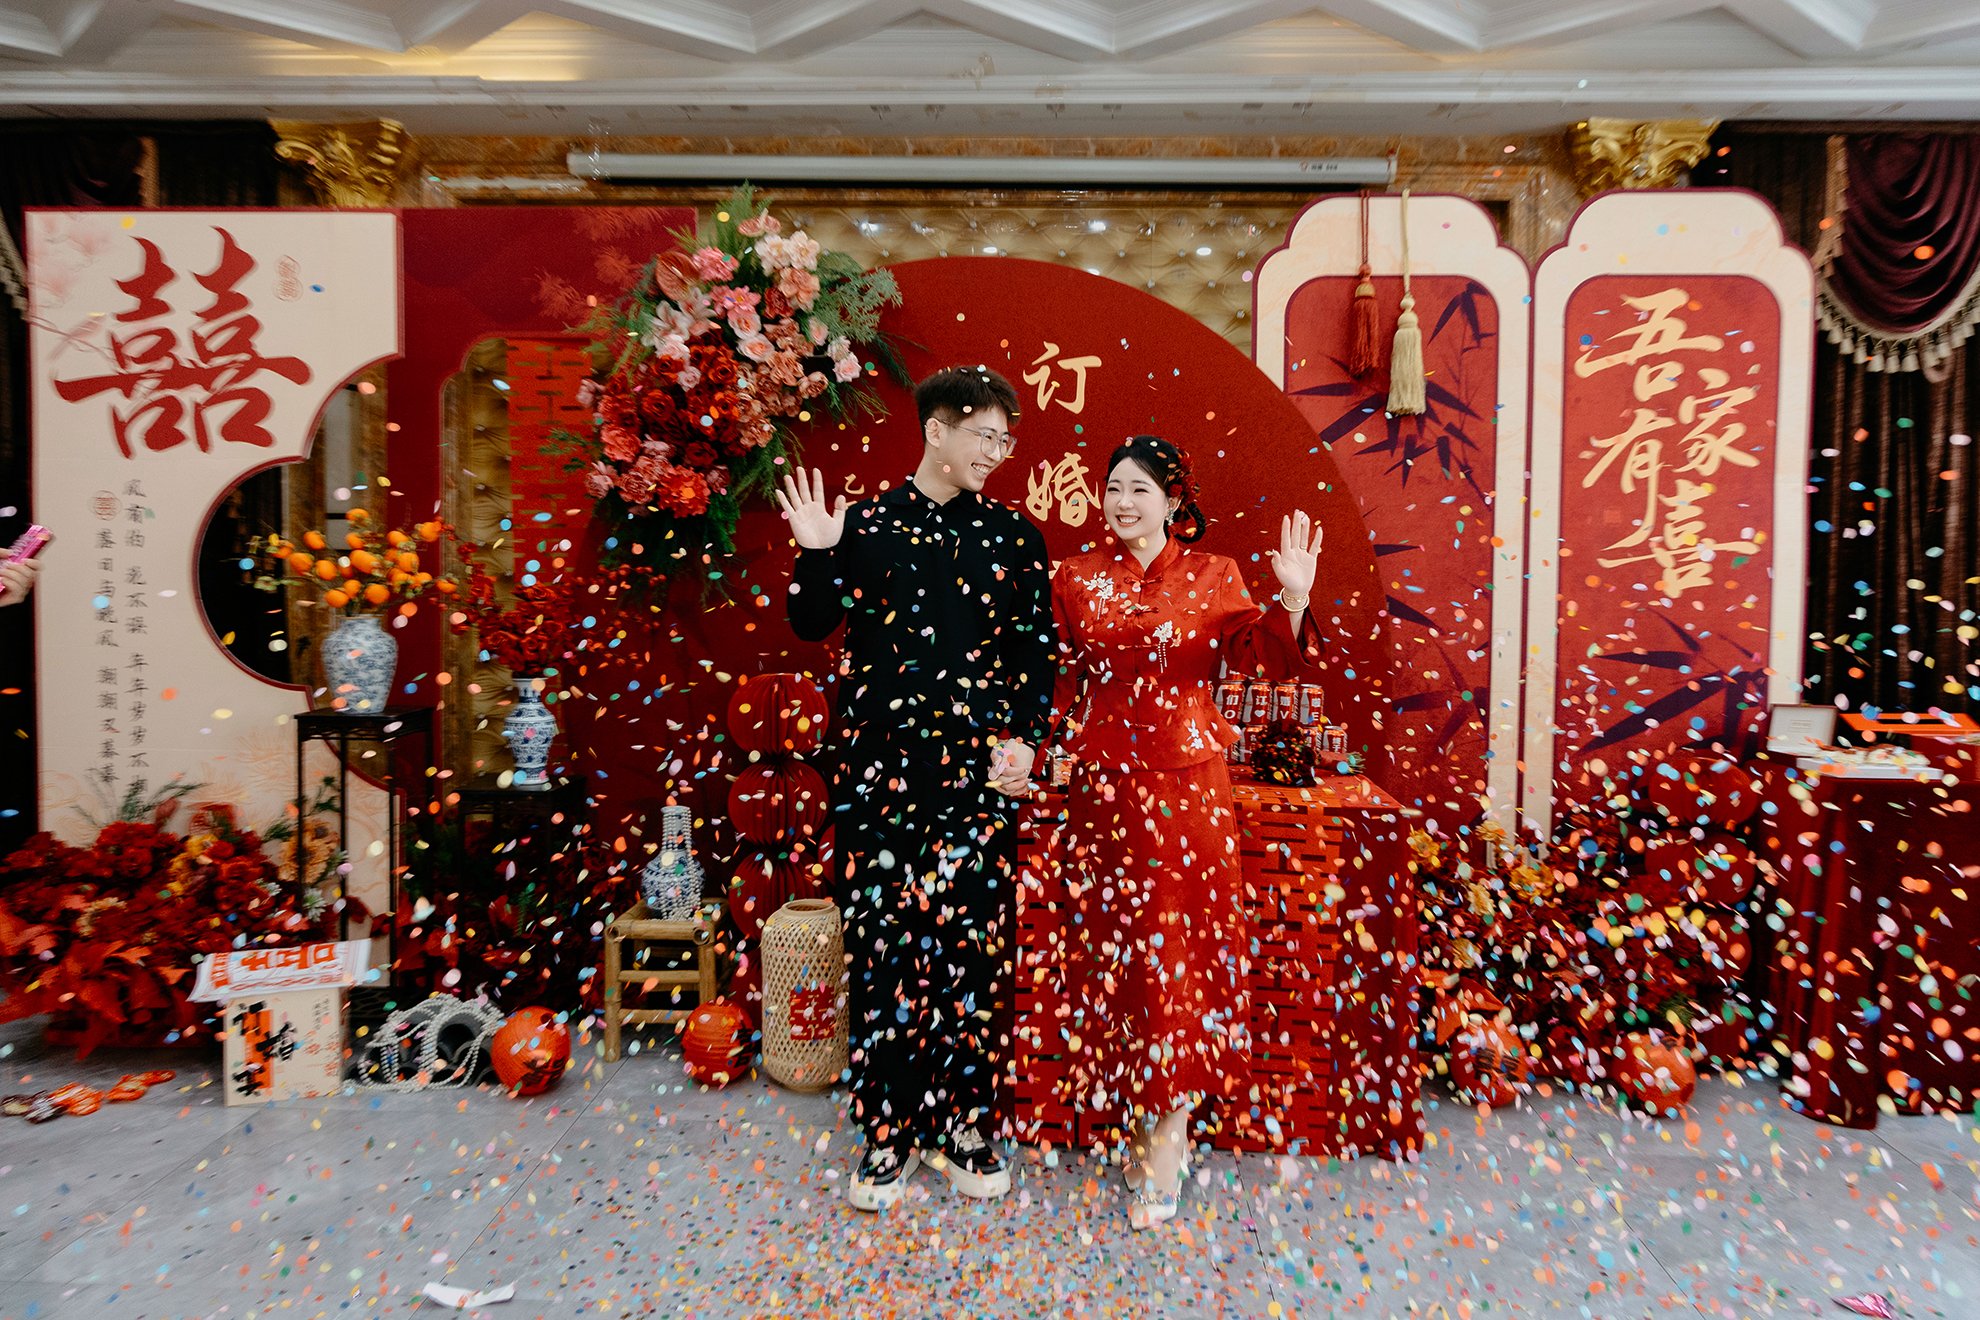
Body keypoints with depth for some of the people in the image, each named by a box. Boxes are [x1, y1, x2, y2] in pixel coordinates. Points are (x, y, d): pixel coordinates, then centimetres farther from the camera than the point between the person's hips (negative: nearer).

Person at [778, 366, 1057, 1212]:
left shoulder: (1013, 537, 9)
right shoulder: (865, 524, 7)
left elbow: (1039, 653, 8)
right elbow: (811, 626, 6)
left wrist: (1025, 738, -4)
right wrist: (815, 555, -9)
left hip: (979, 763, 1)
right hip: (880, 761, 0)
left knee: (972, 940, 1)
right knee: (883, 940, 1)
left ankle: (962, 1126, 18)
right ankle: (889, 1133, 15)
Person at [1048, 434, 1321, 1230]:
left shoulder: (1212, 576, 3)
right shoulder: (1077, 580, 7)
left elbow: (1259, 654, -7)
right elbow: (1056, 673, 10)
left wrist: (1291, 601, -21)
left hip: (1188, 780, -2)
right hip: (1104, 780, 2)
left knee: (1181, 939, -2)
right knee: (1113, 940, 6)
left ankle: (1168, 1139, 9)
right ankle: (1139, 1119, 22)